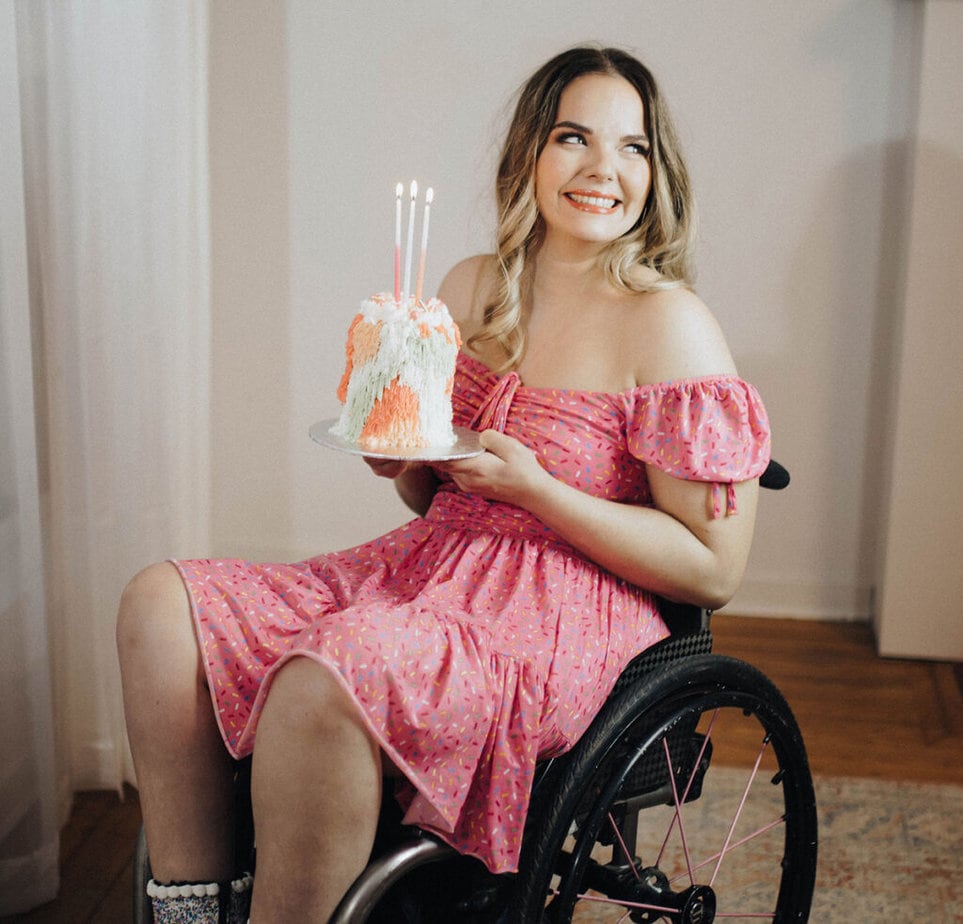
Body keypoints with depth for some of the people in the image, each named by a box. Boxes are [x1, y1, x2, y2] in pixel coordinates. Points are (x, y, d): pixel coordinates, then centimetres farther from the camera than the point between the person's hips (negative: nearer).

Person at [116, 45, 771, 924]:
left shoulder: (668, 325, -9)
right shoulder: (472, 289, 10)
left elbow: (714, 571, -11)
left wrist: (534, 488, -17)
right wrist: (396, 460, -4)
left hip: (565, 621, -7)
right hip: (428, 568, 7)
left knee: (321, 677, -35)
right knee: (161, 602, -9)